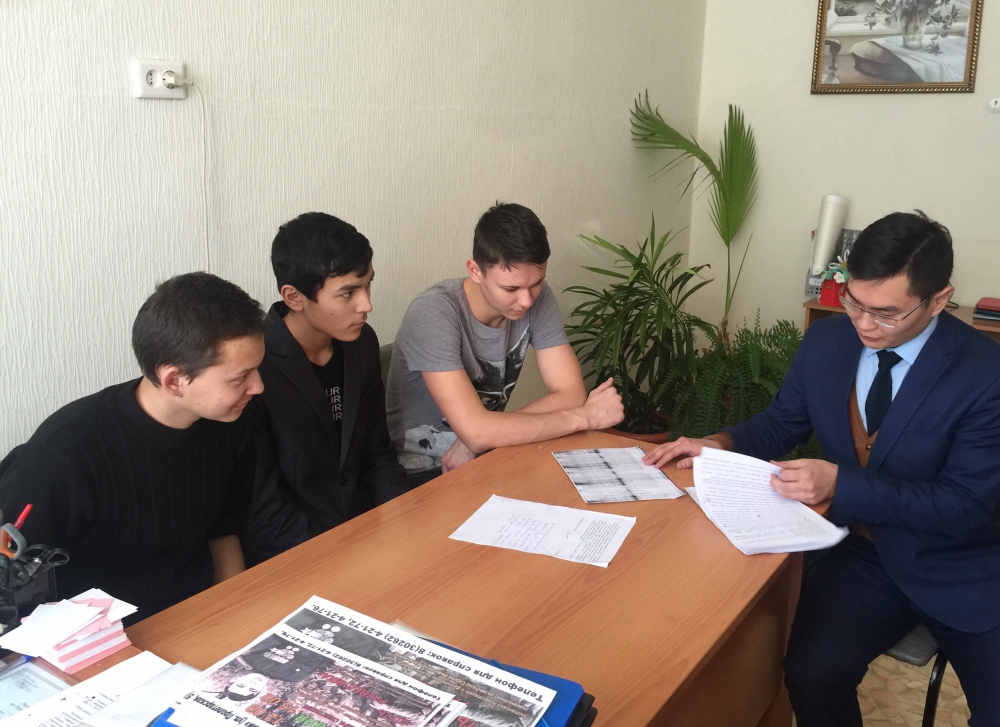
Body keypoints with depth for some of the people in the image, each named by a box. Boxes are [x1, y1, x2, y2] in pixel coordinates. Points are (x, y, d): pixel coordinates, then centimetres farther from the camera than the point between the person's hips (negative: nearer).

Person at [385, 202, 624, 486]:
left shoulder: (537, 298, -9)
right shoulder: (433, 314, -25)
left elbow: (570, 394, -11)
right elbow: (477, 432, -31)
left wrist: (483, 433, -23)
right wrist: (586, 416, -22)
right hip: (421, 473, -6)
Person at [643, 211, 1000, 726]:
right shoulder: (825, 342, -2)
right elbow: (780, 424, 11)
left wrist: (840, 483, -25)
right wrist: (721, 445, -10)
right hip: (860, 552, 3)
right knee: (811, 674, -20)